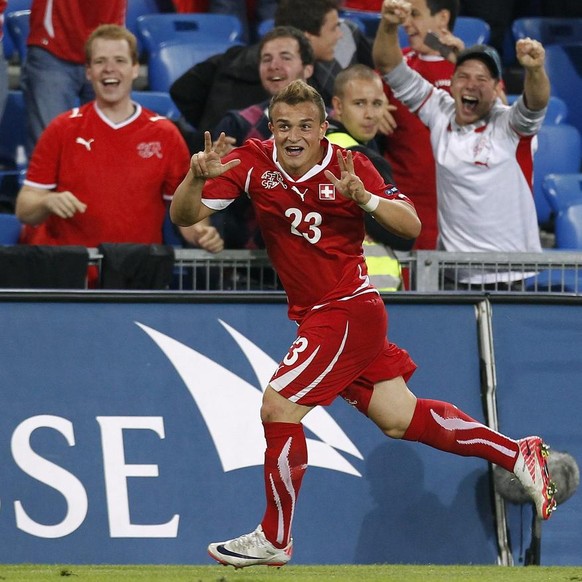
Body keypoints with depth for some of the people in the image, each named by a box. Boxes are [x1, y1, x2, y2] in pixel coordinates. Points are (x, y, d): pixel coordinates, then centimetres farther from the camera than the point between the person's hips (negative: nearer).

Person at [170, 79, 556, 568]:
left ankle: (274, 540, 0)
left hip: (348, 310, -6)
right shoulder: (253, 163, -4)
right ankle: (518, 455, 25)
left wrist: (364, 198, -34)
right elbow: (184, 216, -7)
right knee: (399, 419, 11)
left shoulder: (349, 167, -14)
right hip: (316, 314, 6)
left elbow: (411, 226, -17)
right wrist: (197, 177, -28)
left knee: (278, 408, -14)